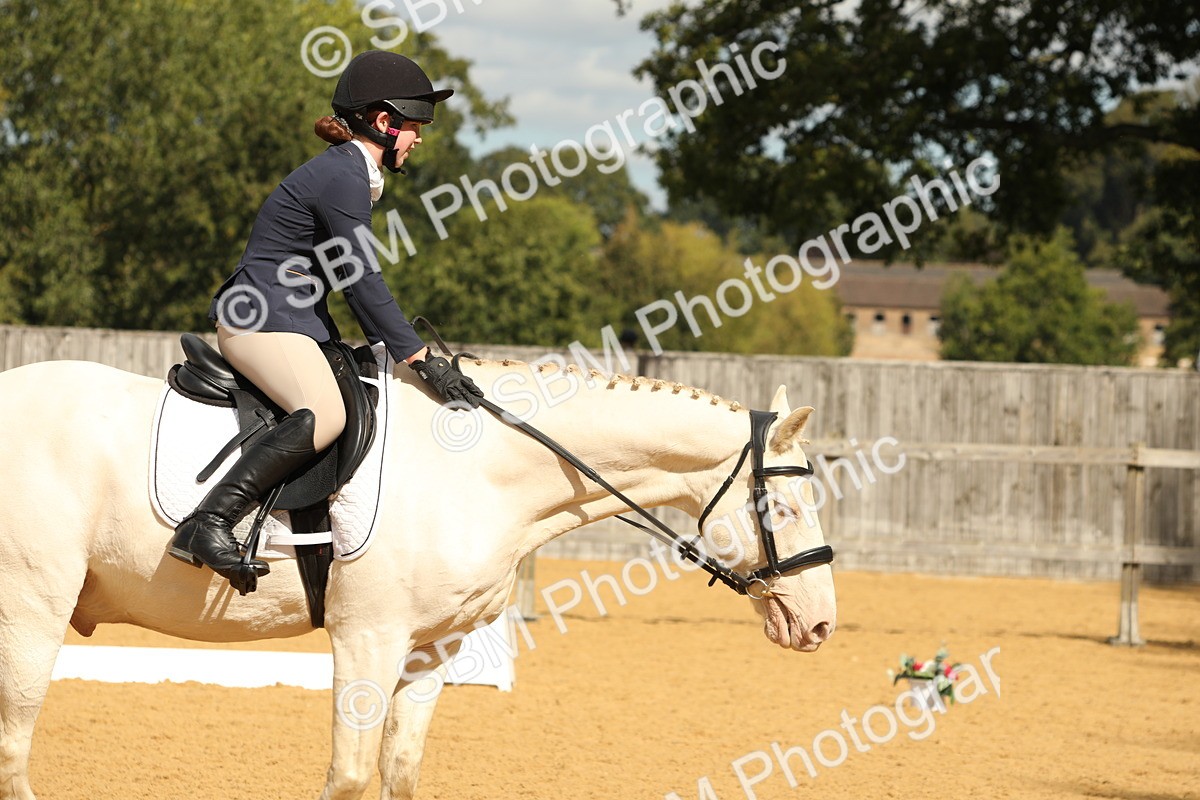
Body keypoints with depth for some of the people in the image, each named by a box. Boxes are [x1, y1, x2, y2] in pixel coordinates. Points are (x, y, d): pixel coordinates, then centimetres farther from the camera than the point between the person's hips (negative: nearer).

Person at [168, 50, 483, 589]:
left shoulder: (352, 173, 19)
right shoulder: (344, 176, -13)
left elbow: (350, 279, 23)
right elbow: (360, 280, -17)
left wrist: (393, 351, 19)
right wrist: (419, 358, -17)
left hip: (297, 321, 11)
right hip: (261, 315, -11)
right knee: (324, 413, -32)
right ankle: (206, 525, -38)